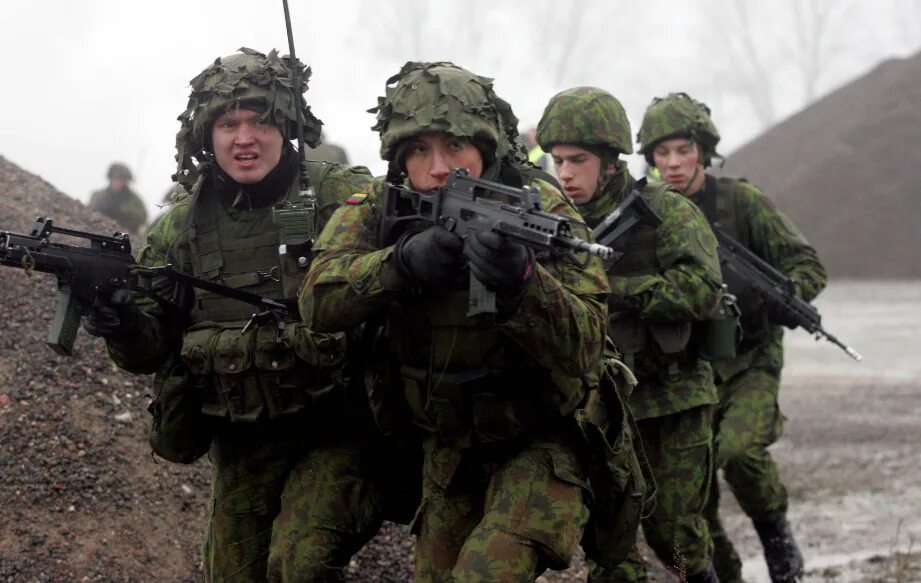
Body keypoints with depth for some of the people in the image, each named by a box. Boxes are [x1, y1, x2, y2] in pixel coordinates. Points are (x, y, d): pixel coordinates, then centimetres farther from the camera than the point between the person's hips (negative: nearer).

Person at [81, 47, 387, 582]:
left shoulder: (340, 195, -5)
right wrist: (123, 327, -15)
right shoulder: (182, 226, 5)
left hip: (333, 431, -4)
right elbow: (150, 351, 7)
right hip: (242, 447, 5)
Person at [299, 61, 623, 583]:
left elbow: (584, 348, -27)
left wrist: (521, 281, -45)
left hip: (539, 445, -5)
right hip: (448, 451, 5)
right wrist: (402, 261, -36)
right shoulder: (381, 210, -8)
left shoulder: (543, 212, -19)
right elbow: (320, 304, -20)